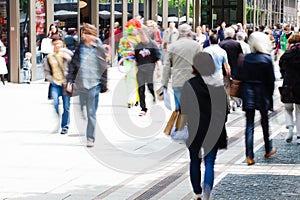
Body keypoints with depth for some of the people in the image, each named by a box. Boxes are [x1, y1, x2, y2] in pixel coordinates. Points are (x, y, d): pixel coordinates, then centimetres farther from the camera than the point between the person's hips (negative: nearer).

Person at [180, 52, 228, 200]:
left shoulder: (190, 85, -11)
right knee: (210, 163, 3)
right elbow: (224, 111, 6)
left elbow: (184, 110, -7)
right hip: (215, 132, 2)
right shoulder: (219, 85, 0)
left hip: (196, 131, -2)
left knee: (195, 162, 15)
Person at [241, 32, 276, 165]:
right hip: (262, 94, -2)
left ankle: (249, 156, -6)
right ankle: (268, 150, 32)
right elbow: (271, 79, -9)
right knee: (264, 122, 16)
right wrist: (270, 95, 3)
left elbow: (242, 76, 3)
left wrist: (243, 94, 11)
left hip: (248, 94, 2)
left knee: (249, 124, 1)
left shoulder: (246, 58, -2)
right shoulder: (267, 59, -11)